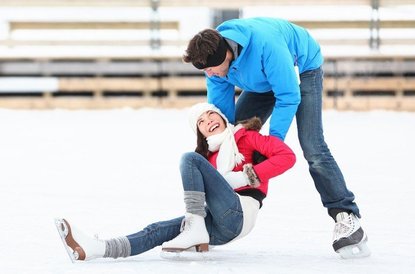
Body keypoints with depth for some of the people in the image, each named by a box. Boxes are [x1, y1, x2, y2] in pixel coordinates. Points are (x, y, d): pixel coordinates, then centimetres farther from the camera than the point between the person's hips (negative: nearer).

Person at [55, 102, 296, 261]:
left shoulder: (245, 136, 11)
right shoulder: (209, 155, 29)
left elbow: (287, 156, -3)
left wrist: (249, 176, -11)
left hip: (239, 213, -6)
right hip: (221, 229, 6)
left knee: (190, 159, -15)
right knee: (160, 230, -12)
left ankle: (195, 229, -25)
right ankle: (95, 249, -29)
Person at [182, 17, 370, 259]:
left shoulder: (266, 47, -42)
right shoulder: (214, 55, -20)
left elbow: (288, 97, -35)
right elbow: (220, 108, -10)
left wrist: (275, 139, -35)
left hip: (301, 69, -7)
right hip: (264, 81, 7)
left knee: (313, 148, -20)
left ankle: (348, 219, -19)